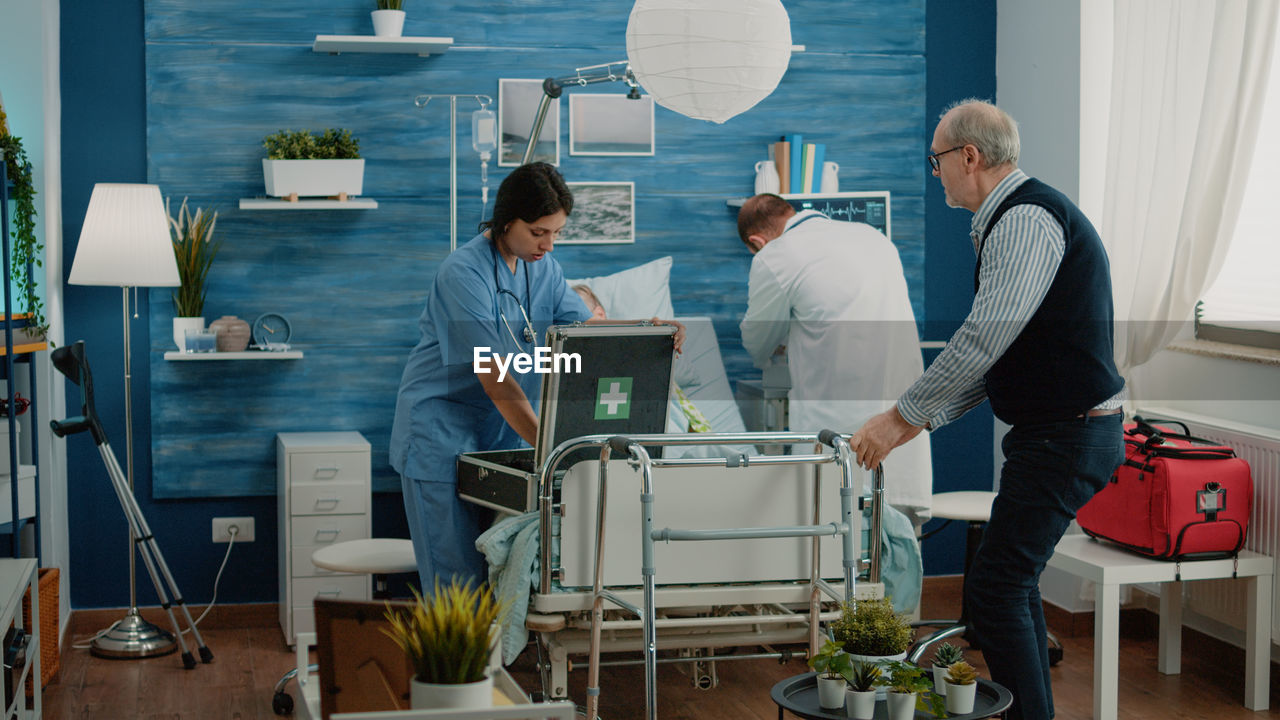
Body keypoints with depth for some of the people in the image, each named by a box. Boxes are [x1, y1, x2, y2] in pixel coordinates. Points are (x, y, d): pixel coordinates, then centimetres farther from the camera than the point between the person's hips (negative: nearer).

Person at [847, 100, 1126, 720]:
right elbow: (993, 347, 21)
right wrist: (922, 419, 17)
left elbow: (984, 338, -25)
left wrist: (901, 416, -18)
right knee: (1012, 581, 19)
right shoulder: (1011, 219, 17)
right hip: (1061, 430, 11)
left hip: (1064, 436, -11)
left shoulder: (1026, 218, -17)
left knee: (995, 590, -9)